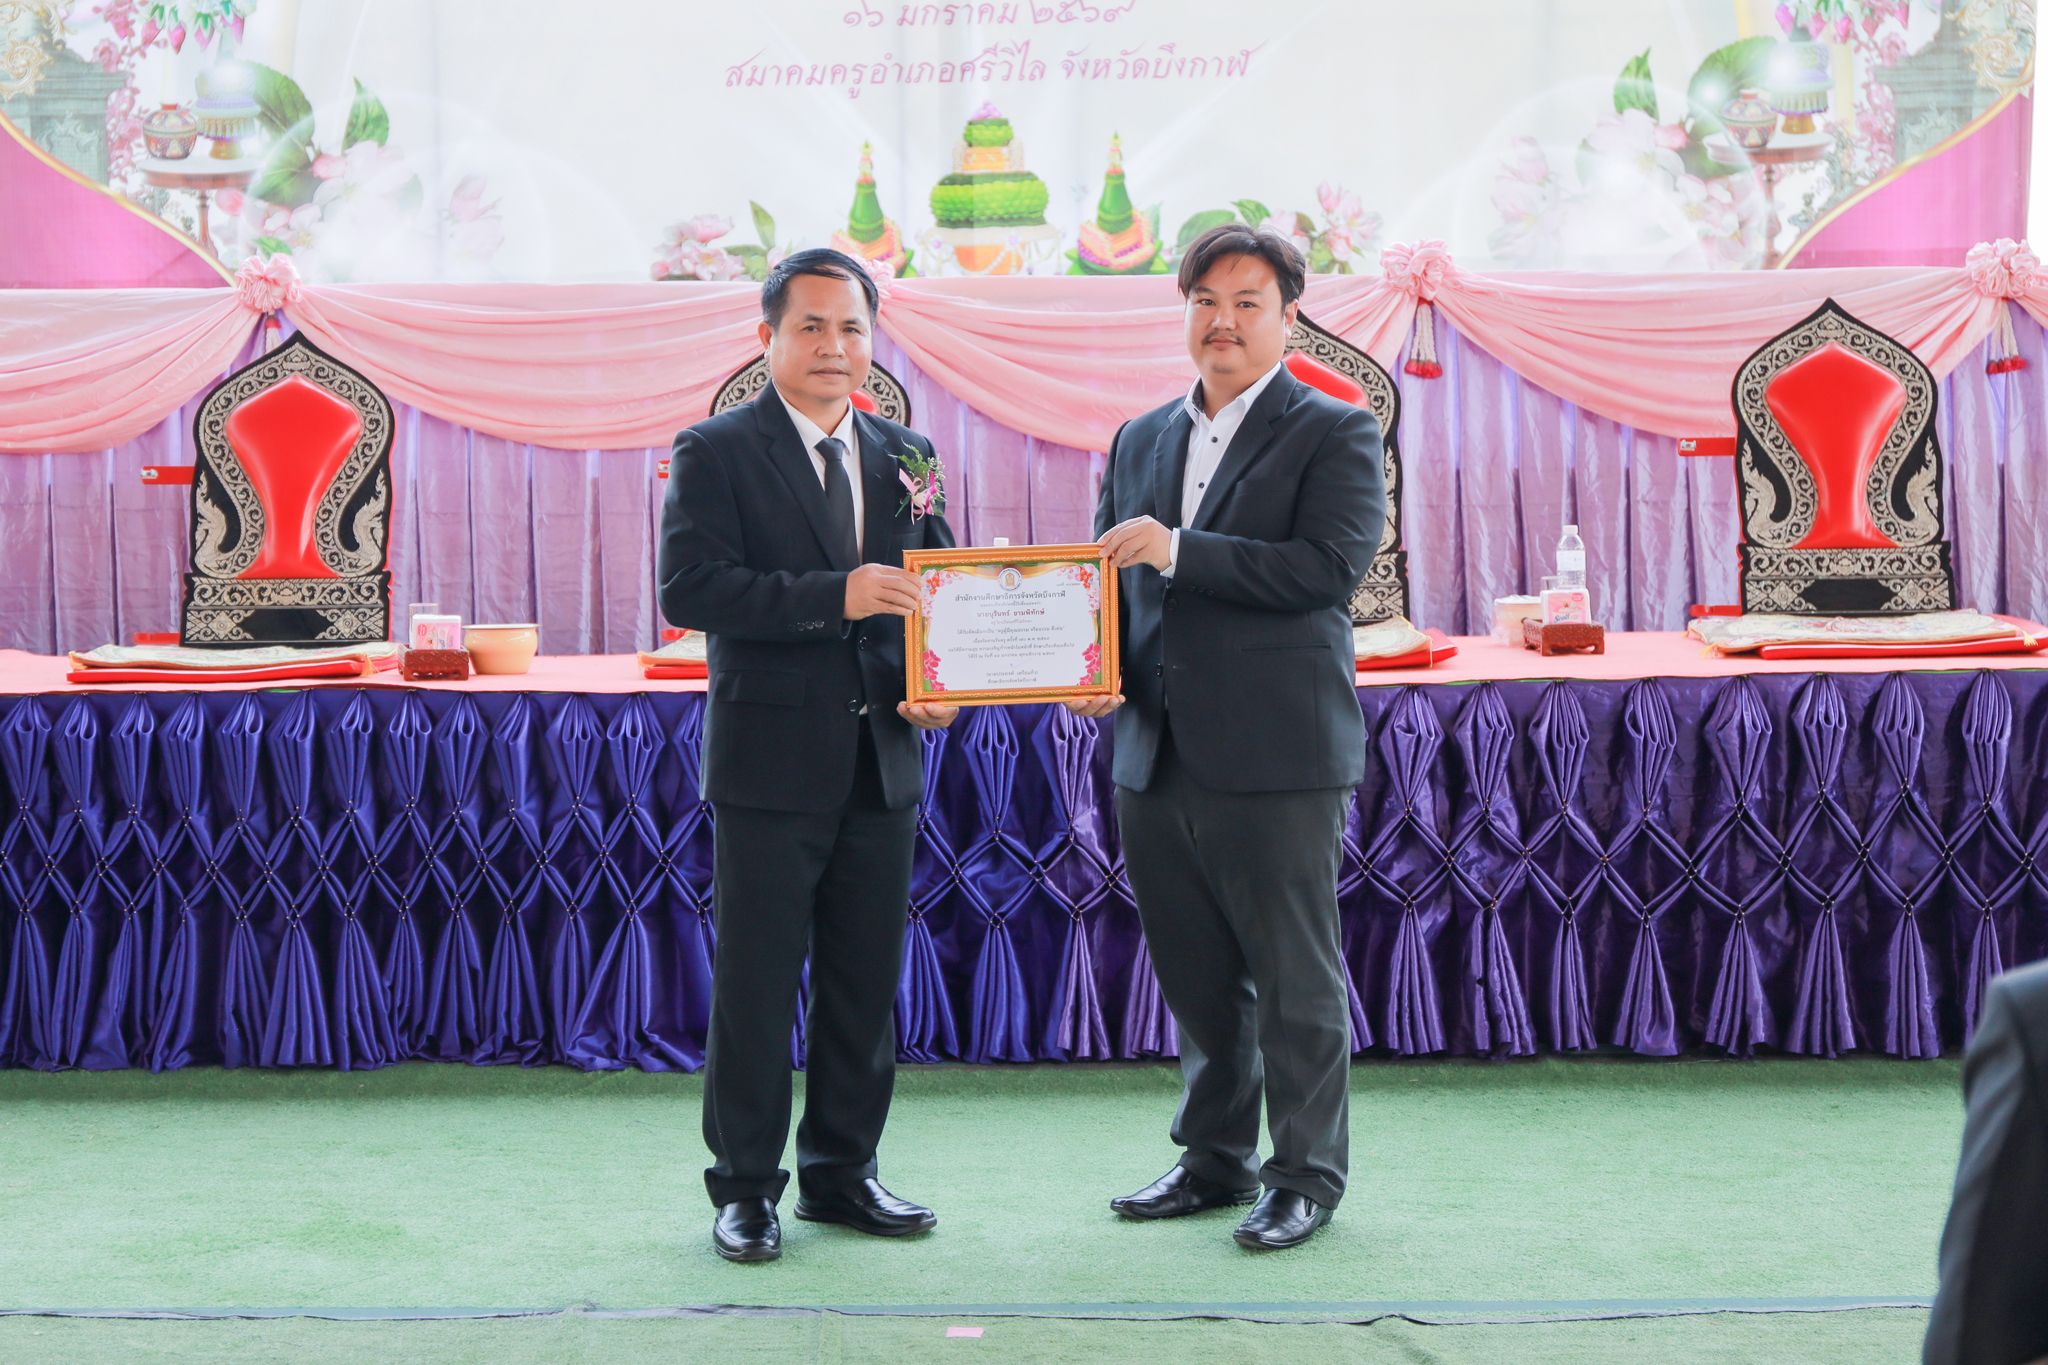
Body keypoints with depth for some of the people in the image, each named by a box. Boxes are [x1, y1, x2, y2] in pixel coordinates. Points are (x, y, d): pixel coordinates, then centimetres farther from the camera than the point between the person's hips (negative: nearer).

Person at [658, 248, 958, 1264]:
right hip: (771, 760, -5)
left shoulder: (905, 457, 13)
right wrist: (833, 596, -23)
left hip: (881, 761, 5)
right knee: (755, 985, 1)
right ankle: (745, 1189, 12)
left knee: (866, 980, 11)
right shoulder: (715, 453, -4)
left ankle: (842, 1172, 24)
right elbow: (689, 587, -16)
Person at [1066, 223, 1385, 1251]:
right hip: (1156, 754, 6)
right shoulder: (1140, 442, 16)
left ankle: (1307, 1175, 13)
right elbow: (1109, 578, 19)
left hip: (1277, 759, -6)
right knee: (1195, 976, 15)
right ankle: (1215, 1159, 27)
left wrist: (1179, 550, -20)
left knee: (1296, 981, 1)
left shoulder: (1336, 434, -3)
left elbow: (1331, 566, -17)